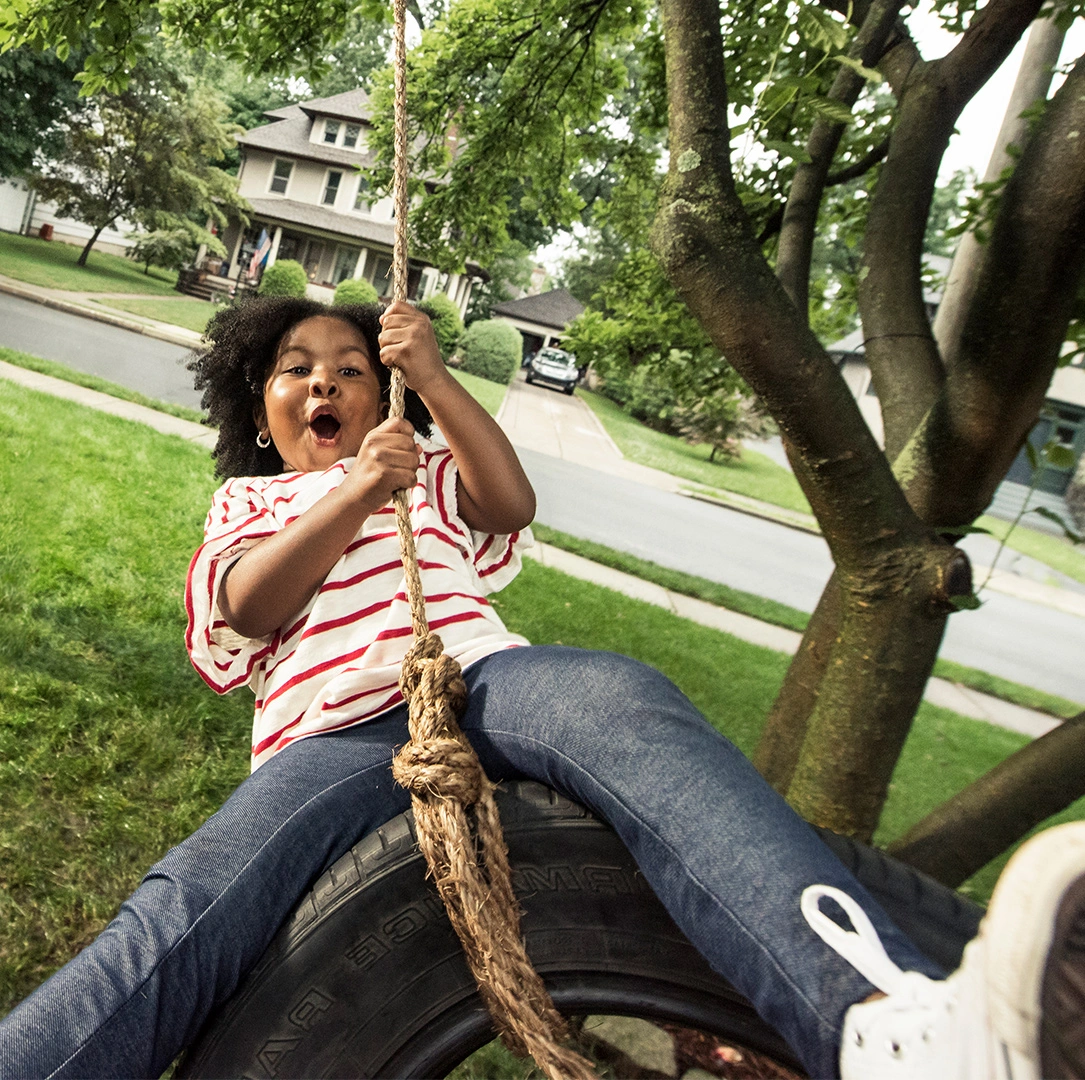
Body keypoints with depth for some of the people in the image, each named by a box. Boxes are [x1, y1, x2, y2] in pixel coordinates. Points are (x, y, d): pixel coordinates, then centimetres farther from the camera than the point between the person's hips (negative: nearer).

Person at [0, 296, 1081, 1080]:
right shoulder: (246, 500, 33)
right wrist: (355, 494, -4)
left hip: (478, 677, 0)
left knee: (623, 700, -36)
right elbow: (244, 605, 10)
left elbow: (511, 505, 11)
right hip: (330, 736, 1)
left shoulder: (429, 472, 34)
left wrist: (433, 380, 1)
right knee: (180, 915, -29)